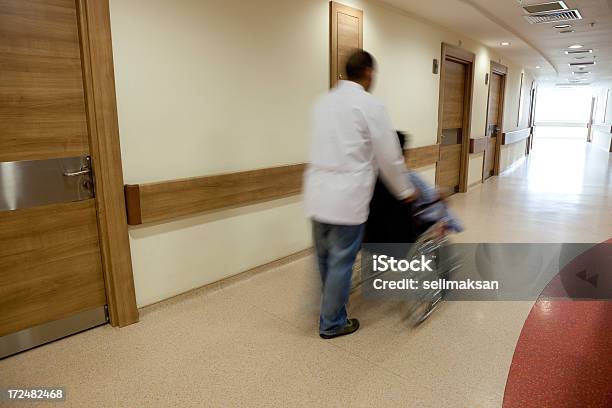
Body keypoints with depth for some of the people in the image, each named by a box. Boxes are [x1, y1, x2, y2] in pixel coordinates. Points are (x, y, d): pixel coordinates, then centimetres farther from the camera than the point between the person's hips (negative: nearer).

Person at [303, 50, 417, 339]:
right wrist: (405, 191, 10)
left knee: (325, 259, 20)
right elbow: (389, 156, -5)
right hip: (347, 197, -7)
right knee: (341, 262, 6)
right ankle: (332, 324, 21)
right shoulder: (370, 105, -8)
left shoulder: (323, 101, 12)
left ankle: (330, 311, 40)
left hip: (317, 193, 7)